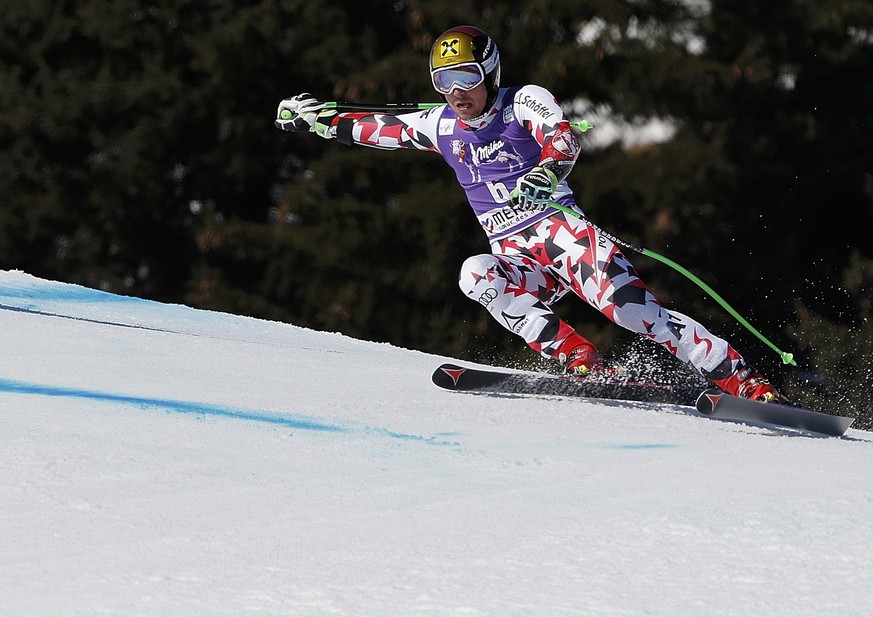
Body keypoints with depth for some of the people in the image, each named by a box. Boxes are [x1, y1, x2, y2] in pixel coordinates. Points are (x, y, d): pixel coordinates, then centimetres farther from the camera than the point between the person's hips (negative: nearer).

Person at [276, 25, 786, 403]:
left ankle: (745, 381, -23)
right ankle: (584, 365, -35)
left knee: (629, 305, -24)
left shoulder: (524, 102, -3)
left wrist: (546, 172, -43)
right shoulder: (441, 127, 13)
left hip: (559, 229, -4)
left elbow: (564, 140, -23)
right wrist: (318, 117, 22)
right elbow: (372, 128, 26)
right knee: (476, 275, -29)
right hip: (517, 262, 4)